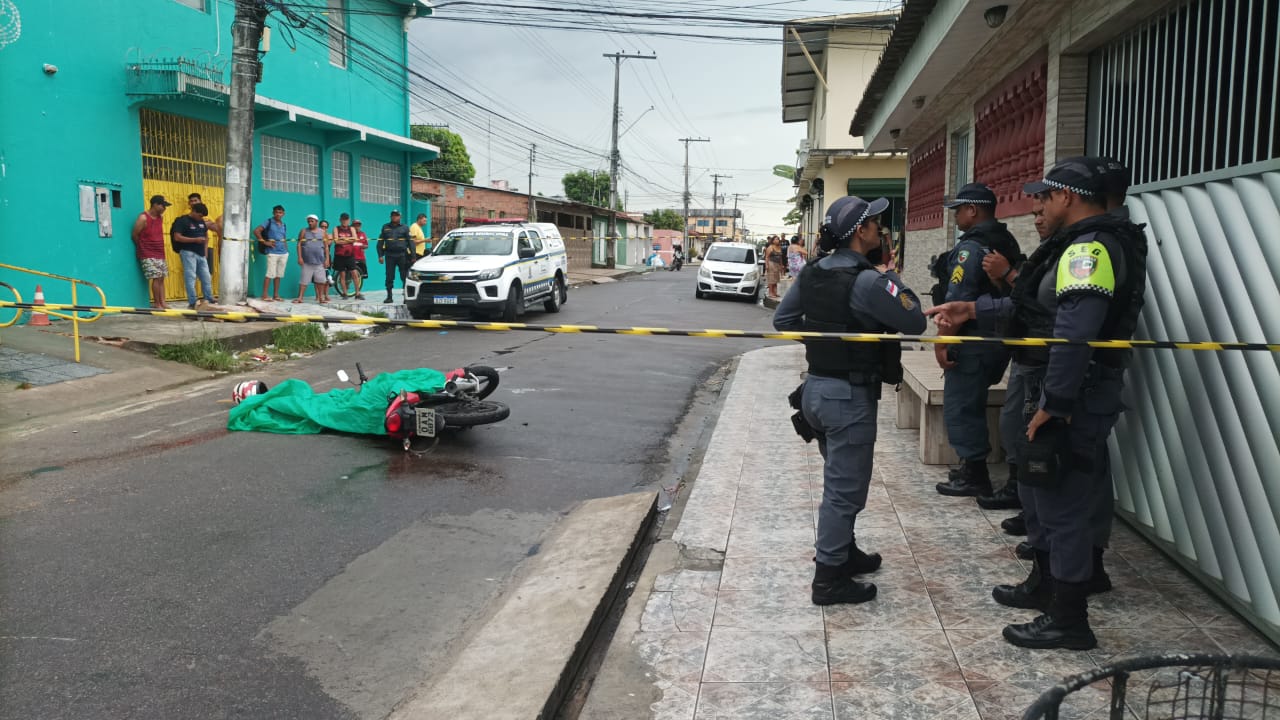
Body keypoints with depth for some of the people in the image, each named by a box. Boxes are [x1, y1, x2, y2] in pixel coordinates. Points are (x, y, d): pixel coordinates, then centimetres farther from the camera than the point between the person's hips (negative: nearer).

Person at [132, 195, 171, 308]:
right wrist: (142, 248, 4)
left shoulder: (160, 217, 9)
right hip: (148, 255, -8)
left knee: (161, 278, 6)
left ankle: (162, 303, 8)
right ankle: (157, 304, -3)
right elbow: (135, 235, -8)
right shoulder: (143, 218, -13)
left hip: (160, 254, 8)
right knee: (156, 278, -10)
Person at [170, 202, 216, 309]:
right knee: (190, 278, -5)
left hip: (201, 254, 7)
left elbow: (206, 236, 25)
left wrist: (205, 251, 13)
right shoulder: (182, 221, -8)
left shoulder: (201, 221, 14)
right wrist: (195, 240, -20)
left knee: (206, 277, 11)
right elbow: (177, 237, -16)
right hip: (188, 253, -7)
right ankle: (192, 303, -2)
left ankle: (209, 298, 24)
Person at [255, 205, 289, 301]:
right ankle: (264, 295, -6)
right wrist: (265, 242, -10)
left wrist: (287, 250, 13)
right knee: (270, 274, -9)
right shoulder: (269, 222, 0)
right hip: (272, 253, -6)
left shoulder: (283, 225, 17)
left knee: (278, 275, 7)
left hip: (284, 253, 6)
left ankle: (276, 295, 12)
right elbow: (256, 231, -8)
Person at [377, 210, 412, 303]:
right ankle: (389, 296, 7)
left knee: (405, 277, -1)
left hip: (402, 255, -1)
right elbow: (380, 242, 13)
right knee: (389, 277, 2)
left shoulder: (404, 228, 9)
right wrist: (380, 255, 4)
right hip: (389, 256, 1)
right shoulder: (385, 227, 13)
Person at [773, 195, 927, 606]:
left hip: (817, 387, 9)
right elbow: (915, 322, -14)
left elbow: (783, 319, 10)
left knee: (840, 479, 24)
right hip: (850, 395, -9)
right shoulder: (867, 281, -21)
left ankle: (843, 552, 39)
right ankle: (829, 579, 9)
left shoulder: (812, 272, 3)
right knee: (844, 489, 1)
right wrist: (892, 279, -2)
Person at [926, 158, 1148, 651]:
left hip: (1073, 402, -11)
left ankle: (1068, 621, 11)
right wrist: (973, 310, 16)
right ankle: (1044, 585, 40)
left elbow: (1074, 334, -30)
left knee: (1064, 503, -1)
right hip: (1071, 396, 11)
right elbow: (1037, 310, 20)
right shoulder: (1083, 244, 14)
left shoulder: (1090, 248, -20)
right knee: (1041, 491, 22)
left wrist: (1052, 402, -26)